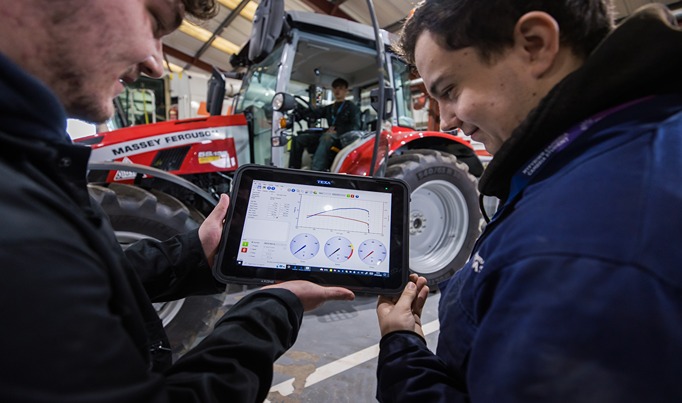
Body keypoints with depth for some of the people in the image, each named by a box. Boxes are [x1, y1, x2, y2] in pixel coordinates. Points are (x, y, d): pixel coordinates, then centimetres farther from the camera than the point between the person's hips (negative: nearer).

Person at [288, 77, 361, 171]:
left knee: (327, 138, -40)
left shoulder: (351, 107, 12)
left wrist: (337, 131, -17)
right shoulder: (329, 108, 27)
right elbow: (314, 113, 9)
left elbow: (355, 127, -3)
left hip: (344, 138, -6)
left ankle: (315, 172, -54)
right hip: (328, 136, 6)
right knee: (298, 139, -10)